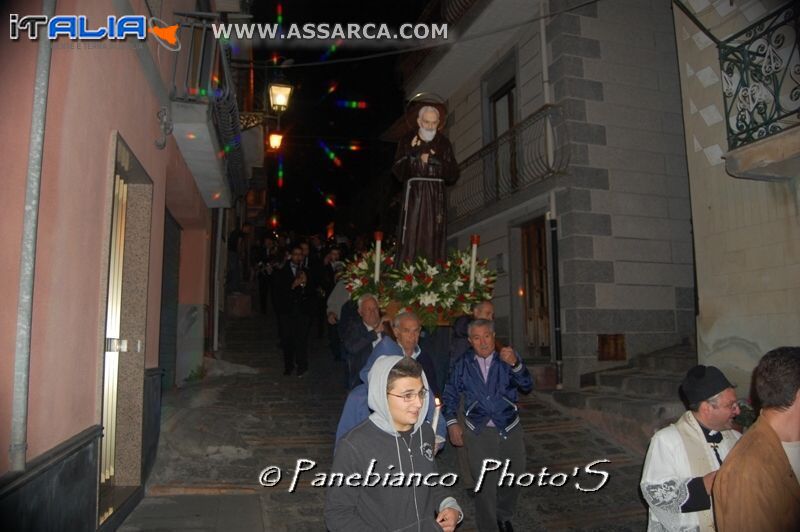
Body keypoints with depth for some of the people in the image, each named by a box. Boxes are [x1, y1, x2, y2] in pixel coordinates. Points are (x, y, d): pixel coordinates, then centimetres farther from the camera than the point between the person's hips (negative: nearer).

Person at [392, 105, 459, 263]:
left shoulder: (443, 143, 8)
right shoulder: (407, 141, 3)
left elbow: (453, 176, 5)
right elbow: (398, 173, -3)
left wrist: (435, 161, -7)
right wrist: (411, 154, -15)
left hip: (436, 196, 2)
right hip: (413, 195, -1)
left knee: (434, 241, -2)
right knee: (410, 239, -8)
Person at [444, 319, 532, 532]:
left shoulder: (508, 358, -4)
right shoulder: (463, 363, -2)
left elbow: (527, 386, -15)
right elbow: (451, 394, 7)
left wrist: (515, 364, -32)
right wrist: (452, 422, -3)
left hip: (510, 429, 2)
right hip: (479, 432, -1)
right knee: (485, 485, 4)